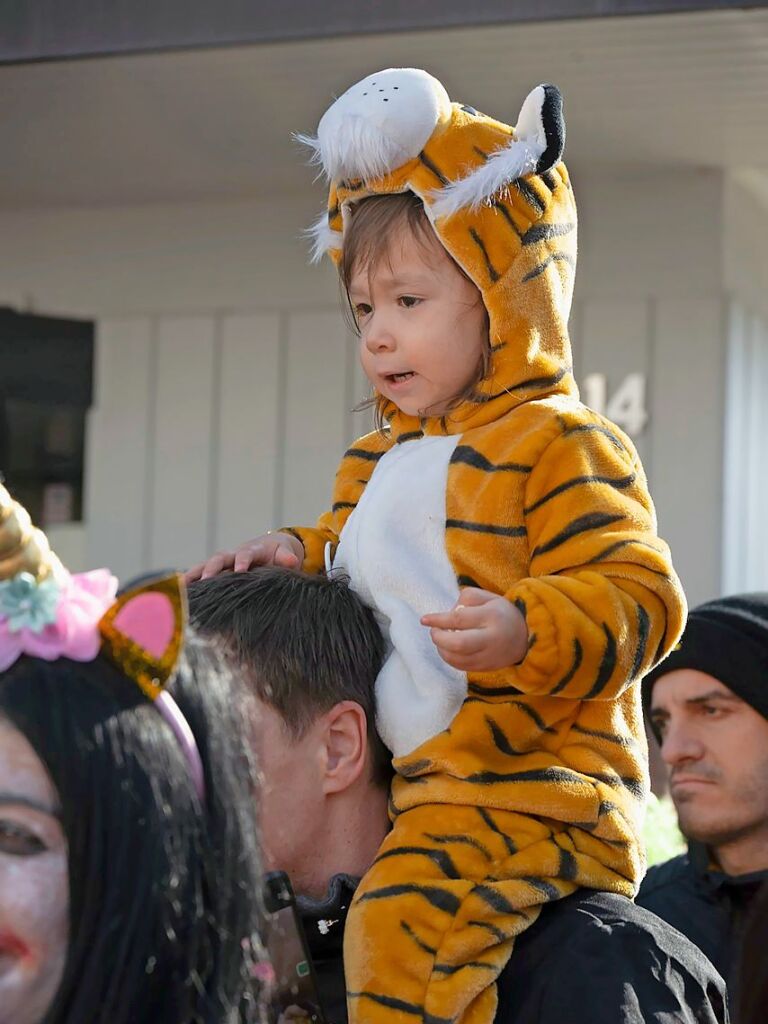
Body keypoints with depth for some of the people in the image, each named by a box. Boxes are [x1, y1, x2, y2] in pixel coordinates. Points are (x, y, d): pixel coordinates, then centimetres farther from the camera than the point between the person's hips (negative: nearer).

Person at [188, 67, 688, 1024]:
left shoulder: (558, 445, -10)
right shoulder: (379, 459, 17)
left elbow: (638, 595, -18)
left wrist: (526, 632, -35)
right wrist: (304, 552, 13)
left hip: (532, 776, -10)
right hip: (404, 775, 10)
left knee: (403, 921, -31)